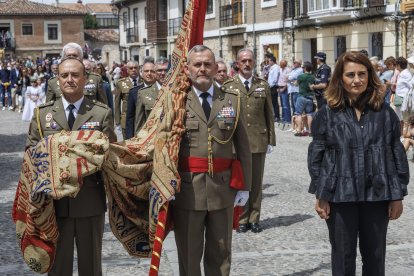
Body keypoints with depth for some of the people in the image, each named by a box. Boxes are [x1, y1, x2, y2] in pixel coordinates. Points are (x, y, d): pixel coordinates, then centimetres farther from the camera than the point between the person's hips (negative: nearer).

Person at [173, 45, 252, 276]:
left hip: (223, 189, 2)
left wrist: (245, 185, 1)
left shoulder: (232, 99, 5)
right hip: (186, 190, -2)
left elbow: (243, 146, 5)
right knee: (188, 256, 9)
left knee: (220, 256, 14)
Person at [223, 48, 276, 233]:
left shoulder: (263, 86, 9)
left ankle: (254, 219, 15)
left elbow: (269, 115, 9)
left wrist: (271, 140, 5)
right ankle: (242, 219, 11)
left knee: (256, 182, 7)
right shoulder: (228, 86, 2)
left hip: (258, 141, 2)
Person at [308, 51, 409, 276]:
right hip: (340, 196, -1)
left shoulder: (384, 113, 2)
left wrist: (397, 195, 1)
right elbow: (316, 156, 0)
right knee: (343, 257, 8)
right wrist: (321, 195, -4)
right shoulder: (327, 114, -2)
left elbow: (397, 154, 4)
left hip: (377, 195, 1)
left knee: (375, 256, 11)